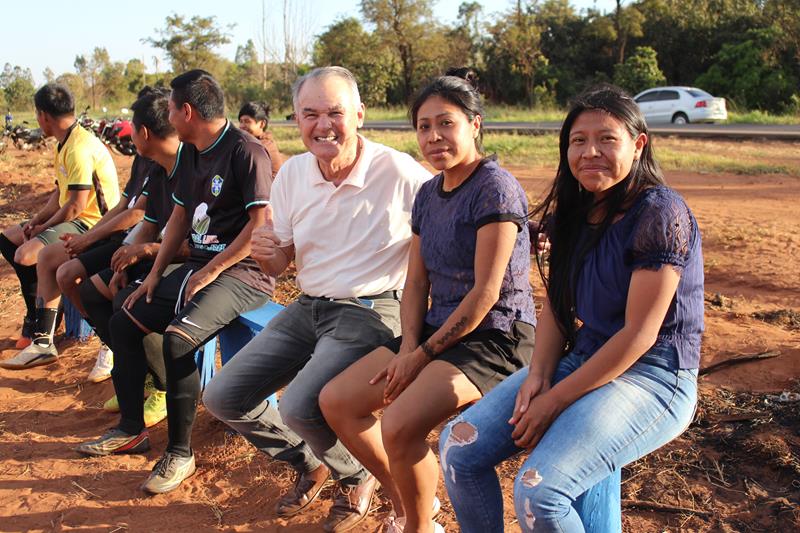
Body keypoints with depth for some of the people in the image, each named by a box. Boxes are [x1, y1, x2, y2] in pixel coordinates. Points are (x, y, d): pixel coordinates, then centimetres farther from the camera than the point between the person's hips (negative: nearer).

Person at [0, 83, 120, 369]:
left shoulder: (79, 149, -21)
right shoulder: (67, 144, 13)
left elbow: (77, 205, -24)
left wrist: (43, 229, -11)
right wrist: (36, 221, 3)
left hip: (91, 224, -11)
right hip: (73, 219, 11)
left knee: (26, 254, -28)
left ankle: (43, 340, -24)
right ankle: (38, 317, 17)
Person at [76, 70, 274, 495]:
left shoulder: (245, 151, -16)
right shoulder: (189, 153, 12)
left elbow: (261, 224, -22)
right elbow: (180, 215, 19)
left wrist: (211, 270, -18)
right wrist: (156, 272, 10)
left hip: (242, 272, -9)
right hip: (198, 267, 10)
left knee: (177, 338, -29)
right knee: (123, 321, 6)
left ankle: (180, 452, -13)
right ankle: (131, 429, 18)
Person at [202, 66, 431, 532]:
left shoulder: (398, 172, -17)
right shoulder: (292, 174, 2)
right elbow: (280, 264, 10)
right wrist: (266, 253, -14)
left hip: (370, 312, -7)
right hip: (308, 308, 7)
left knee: (300, 407, -27)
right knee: (223, 398, 3)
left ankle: (358, 478, 7)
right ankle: (309, 463, 27)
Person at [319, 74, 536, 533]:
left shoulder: (495, 188, -15)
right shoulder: (429, 193, 11)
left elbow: (486, 292, -19)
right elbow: (416, 282, 11)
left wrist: (424, 353, -14)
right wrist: (408, 346, -5)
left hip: (494, 338, -9)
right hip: (437, 330, 9)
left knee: (399, 425, -28)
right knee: (336, 401, 0)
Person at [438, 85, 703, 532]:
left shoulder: (660, 214, -17)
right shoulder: (574, 211, 6)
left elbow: (639, 334, -19)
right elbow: (556, 303, 10)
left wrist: (556, 399, -17)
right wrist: (539, 375, -8)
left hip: (651, 375, -7)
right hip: (581, 358, 7)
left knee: (538, 491, -27)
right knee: (459, 448, -7)